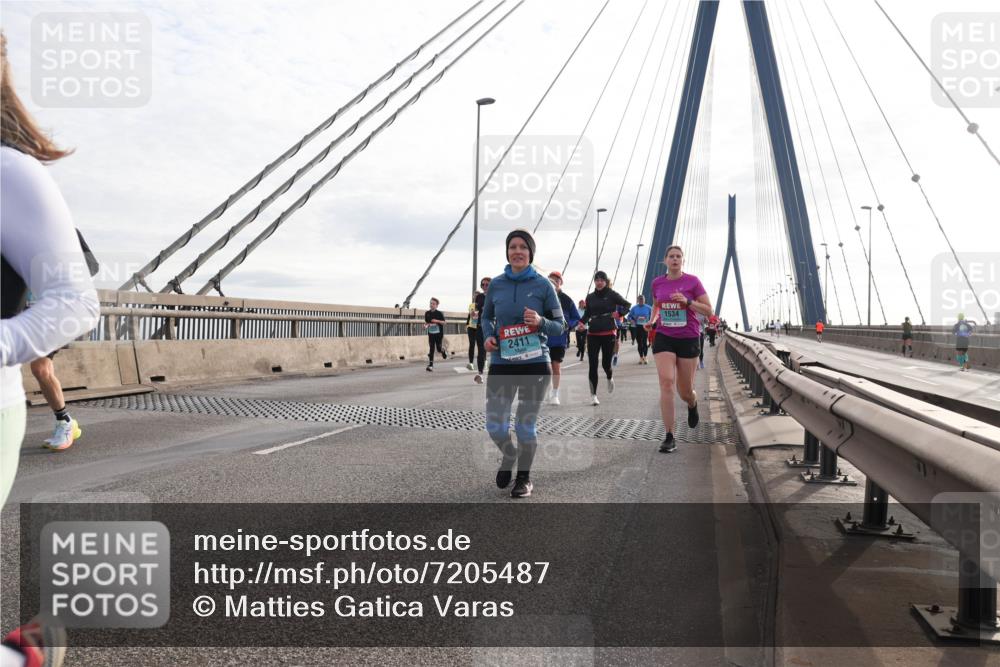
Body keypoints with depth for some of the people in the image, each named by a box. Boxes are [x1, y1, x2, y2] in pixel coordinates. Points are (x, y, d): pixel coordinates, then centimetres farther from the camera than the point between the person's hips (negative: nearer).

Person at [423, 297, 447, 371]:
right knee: (431, 349, -4)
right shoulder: (427, 313, 3)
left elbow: (443, 322, -5)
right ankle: (430, 365, -3)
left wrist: (437, 321, -21)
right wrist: (425, 325, -7)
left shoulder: (439, 313, -6)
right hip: (431, 334, 2)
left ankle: (443, 351, 42)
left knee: (439, 348, 4)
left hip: (439, 334, -2)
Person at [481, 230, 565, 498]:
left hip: (535, 364, -2)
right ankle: (509, 456, 36)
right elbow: (486, 316, 17)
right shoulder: (496, 284, 3)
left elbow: (560, 325, 1)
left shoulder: (543, 285, -4)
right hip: (501, 363, 2)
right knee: (494, 426, 1)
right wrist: (488, 336, -3)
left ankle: (524, 478, 29)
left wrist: (541, 322, -19)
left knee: (525, 426, 5)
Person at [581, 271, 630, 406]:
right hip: (592, 334, 2)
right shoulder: (590, 297, 9)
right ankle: (593, 395, 2)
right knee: (593, 365, -5)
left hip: (609, 334, -2)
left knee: (606, 363, 4)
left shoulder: (612, 295, -1)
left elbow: (627, 305, 2)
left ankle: (610, 378, 41)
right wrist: (581, 322, -2)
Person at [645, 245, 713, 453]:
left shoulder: (692, 281, -4)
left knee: (685, 392, 7)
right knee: (666, 382, -16)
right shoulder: (657, 283, 5)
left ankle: (693, 404, 48)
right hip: (663, 338, 1)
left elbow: (708, 310, -4)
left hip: (688, 339, -1)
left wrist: (688, 301, -18)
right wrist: (653, 320, 4)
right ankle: (669, 438, -12)